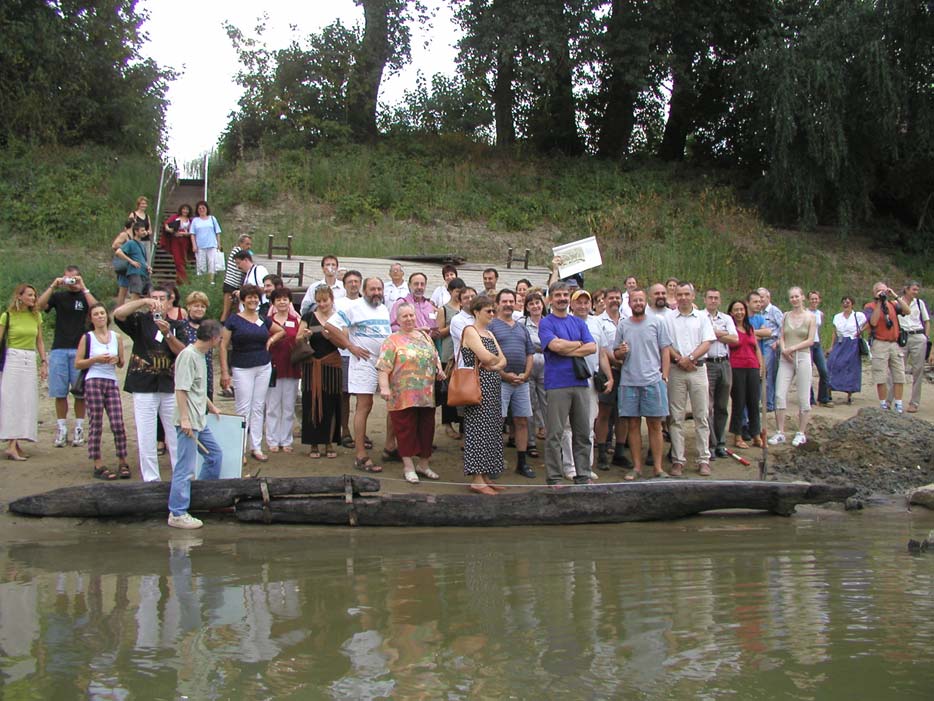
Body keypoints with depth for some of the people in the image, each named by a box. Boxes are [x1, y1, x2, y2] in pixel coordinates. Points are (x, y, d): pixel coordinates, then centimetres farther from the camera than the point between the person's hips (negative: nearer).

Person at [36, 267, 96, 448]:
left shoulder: (85, 296, 9)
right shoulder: (58, 296, 13)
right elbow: (39, 306, -3)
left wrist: (83, 288, -12)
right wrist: (53, 287, -9)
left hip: (80, 350, -1)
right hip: (59, 349, 2)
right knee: (60, 393, 1)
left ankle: (79, 428, 6)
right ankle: (61, 429, 7)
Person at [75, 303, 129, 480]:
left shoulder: (116, 337, 11)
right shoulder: (87, 338, 3)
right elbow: (77, 363, 1)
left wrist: (117, 360, -4)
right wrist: (96, 359, -12)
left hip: (112, 383, 3)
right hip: (94, 382, -3)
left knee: (118, 424, -4)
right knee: (96, 424, -1)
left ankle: (123, 463, 6)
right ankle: (98, 466, 5)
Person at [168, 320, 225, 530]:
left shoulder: (201, 355, 14)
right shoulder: (188, 355, -15)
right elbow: (181, 389, -20)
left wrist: (211, 407, 35)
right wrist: (184, 418, -23)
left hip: (200, 421, 10)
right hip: (188, 422, -10)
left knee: (215, 454, 18)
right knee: (186, 467, -7)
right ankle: (177, 514, -2)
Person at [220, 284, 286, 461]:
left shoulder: (263, 320, 10)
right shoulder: (234, 320, -2)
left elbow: (281, 331, 26)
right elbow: (223, 345, -4)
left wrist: (271, 340, 6)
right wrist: (225, 371, -10)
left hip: (264, 367, 4)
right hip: (241, 368, -4)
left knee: (258, 408, 7)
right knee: (243, 408, -5)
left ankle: (256, 447, 12)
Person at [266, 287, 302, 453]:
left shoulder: (297, 321, 8)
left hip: (291, 368, 2)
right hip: (273, 367, -2)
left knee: (289, 407, 6)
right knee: (272, 407, 3)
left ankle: (286, 441, 15)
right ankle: (272, 441, 11)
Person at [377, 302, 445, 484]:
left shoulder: (425, 336, 16)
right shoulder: (392, 341, -3)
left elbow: (435, 358, 25)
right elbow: (383, 367, -10)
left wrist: (439, 369, 6)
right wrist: (384, 387, -21)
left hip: (427, 395, 5)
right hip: (404, 396, -5)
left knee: (427, 428, 10)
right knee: (406, 429, 0)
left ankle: (423, 464, 24)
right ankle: (408, 467, 9)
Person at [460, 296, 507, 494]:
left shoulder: (489, 333, 20)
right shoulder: (470, 330, -6)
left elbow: (502, 360, 12)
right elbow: (485, 356, -18)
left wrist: (493, 365, -8)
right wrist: (495, 360, 2)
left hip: (492, 386, 9)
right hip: (478, 385, -9)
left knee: (492, 429, 8)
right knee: (478, 429, -8)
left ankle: (485, 475, 13)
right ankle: (476, 479, -7)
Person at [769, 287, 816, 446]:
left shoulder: (810, 317, 2)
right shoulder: (785, 316, 11)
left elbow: (810, 340, -4)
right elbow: (781, 337, 9)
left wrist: (793, 348, -13)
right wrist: (783, 349, -10)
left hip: (803, 357, -3)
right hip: (786, 358, 3)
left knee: (803, 397, 1)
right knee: (780, 394, -4)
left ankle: (801, 433, 11)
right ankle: (780, 433, 3)